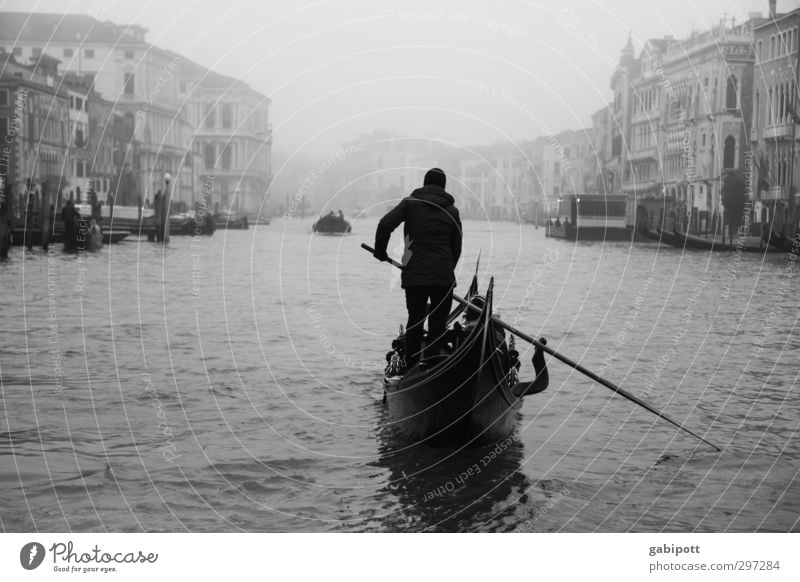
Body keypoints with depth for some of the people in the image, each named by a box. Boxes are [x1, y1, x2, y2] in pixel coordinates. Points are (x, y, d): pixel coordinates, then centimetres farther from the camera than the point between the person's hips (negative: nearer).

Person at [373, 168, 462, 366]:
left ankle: (411, 367, 13)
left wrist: (380, 251, 5)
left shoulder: (410, 203, 3)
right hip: (443, 276, 0)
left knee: (415, 320, 11)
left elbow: (385, 224, -8)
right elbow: (457, 248, 11)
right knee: (438, 324, 5)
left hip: (414, 275, 0)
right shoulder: (452, 210, 9)